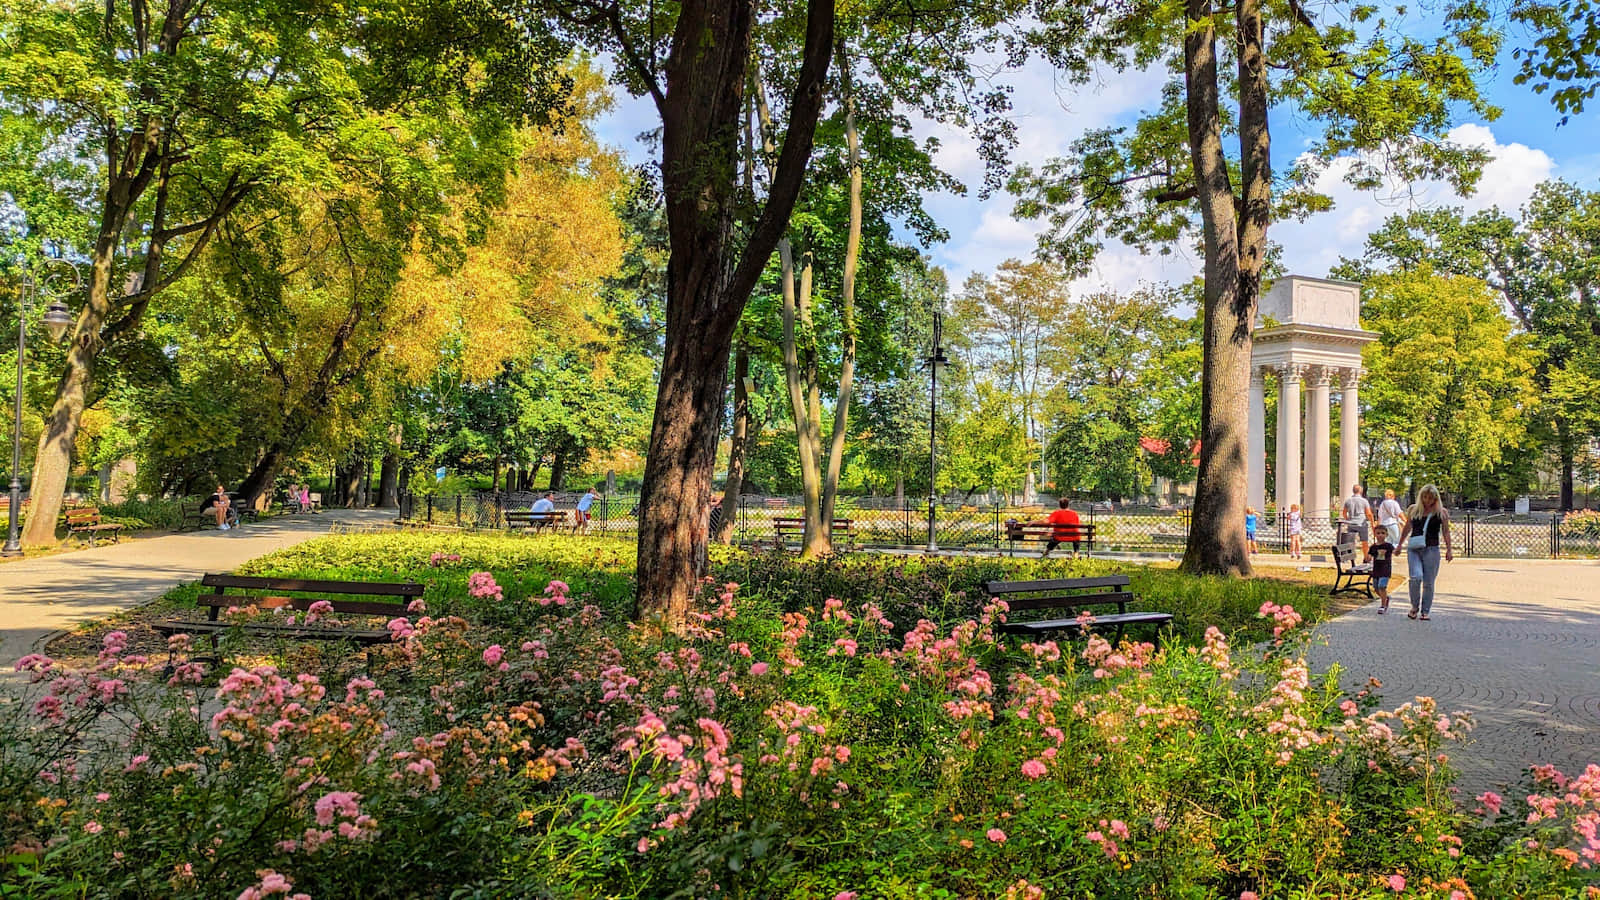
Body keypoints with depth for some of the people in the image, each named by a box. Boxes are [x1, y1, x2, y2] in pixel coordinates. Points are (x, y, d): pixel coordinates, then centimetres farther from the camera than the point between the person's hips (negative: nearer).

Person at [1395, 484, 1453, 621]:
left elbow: (1445, 531, 5)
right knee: (1415, 577, -16)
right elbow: (1407, 527, 20)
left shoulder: (1441, 512, 4)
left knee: (1428, 582, 2)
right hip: (1414, 549, 1)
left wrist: (1449, 549, -2)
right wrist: (1400, 545, 23)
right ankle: (1415, 606, 5)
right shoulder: (1413, 509, 9)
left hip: (1431, 550, -1)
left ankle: (1425, 611, 14)